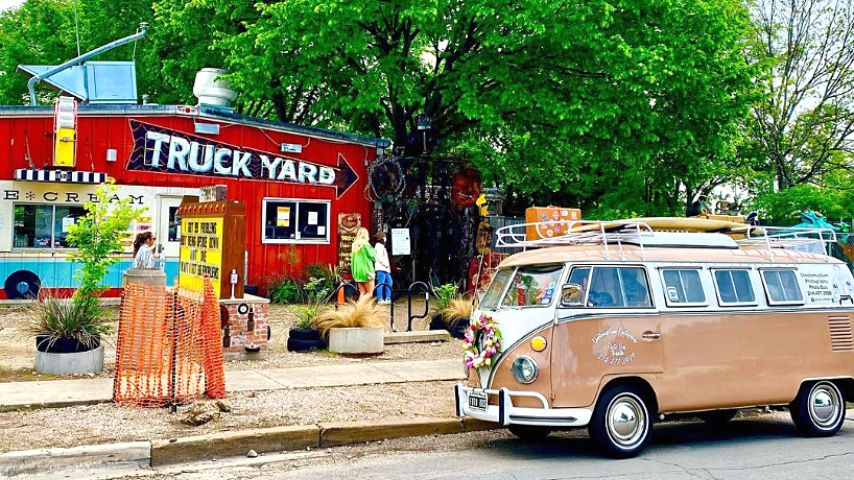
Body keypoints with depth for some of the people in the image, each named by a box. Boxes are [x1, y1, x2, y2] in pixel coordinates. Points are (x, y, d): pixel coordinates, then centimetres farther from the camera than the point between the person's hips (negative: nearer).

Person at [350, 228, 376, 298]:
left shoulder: (355, 245, 11)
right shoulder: (365, 245, -9)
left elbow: (352, 260, 13)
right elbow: (373, 256, -8)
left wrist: (354, 272, 17)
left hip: (357, 272, 7)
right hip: (366, 271, -7)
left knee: (362, 293, 9)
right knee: (370, 293, -2)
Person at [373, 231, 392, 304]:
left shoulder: (382, 246, 23)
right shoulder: (379, 246, -9)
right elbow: (380, 258, -18)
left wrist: (388, 266, 15)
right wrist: (386, 265, -14)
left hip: (385, 268, 11)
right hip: (381, 268, -11)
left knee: (389, 282, 11)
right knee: (381, 284, -9)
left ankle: (387, 298, 12)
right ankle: (380, 299, -8)